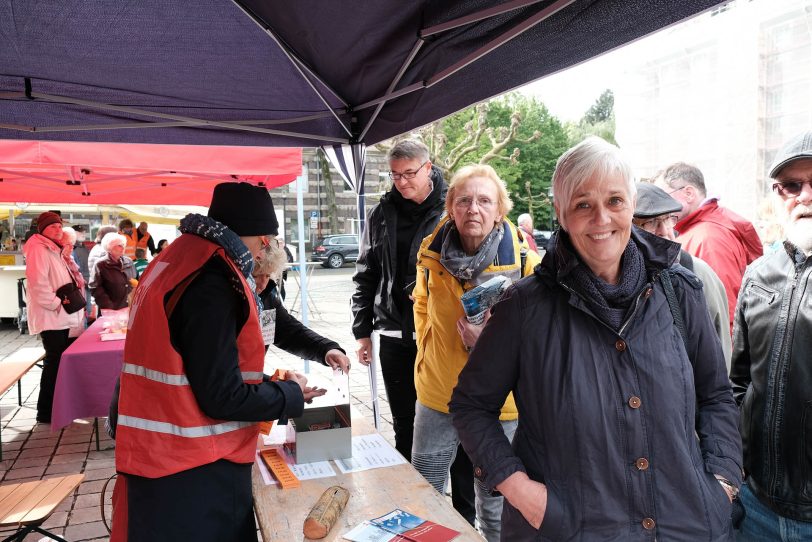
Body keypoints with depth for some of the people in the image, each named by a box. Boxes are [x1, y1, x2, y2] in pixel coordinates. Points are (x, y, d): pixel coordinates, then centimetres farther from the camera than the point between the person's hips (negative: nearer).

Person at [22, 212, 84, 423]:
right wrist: (55, 303, -19)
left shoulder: (55, 250, 19)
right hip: (50, 318, -10)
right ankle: (45, 412, 5)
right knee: (54, 363, -5)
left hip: (63, 317, 10)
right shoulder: (38, 249, -13)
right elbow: (38, 283, -24)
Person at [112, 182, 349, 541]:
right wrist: (291, 394, -7)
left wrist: (274, 386, 10)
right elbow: (223, 397, -22)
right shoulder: (211, 282, -22)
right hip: (193, 475, -9)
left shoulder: (178, 260, 7)